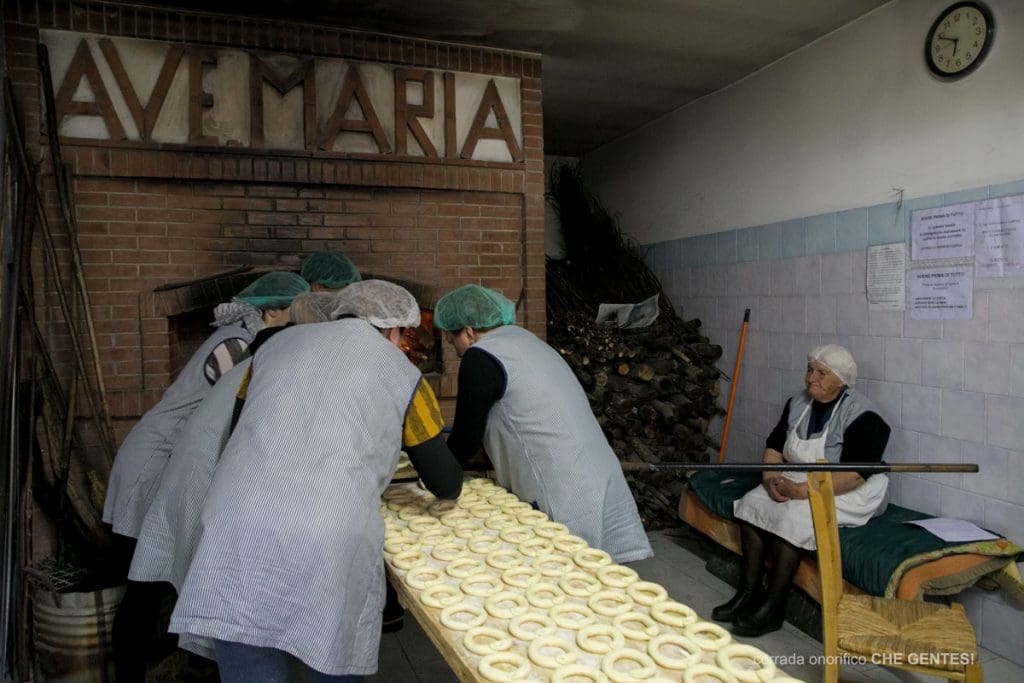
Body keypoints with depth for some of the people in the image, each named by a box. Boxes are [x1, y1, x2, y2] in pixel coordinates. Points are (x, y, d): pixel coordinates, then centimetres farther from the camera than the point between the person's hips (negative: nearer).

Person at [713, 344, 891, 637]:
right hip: (799, 482, 8)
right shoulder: (799, 403, 5)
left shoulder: (861, 415, -18)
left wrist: (801, 491, -28)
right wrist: (771, 477, -10)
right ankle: (750, 592, -7)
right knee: (752, 503, -12)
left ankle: (773, 609, -19)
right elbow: (774, 445, 10)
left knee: (792, 517, -30)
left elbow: (855, 474, -26)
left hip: (848, 493, -8)